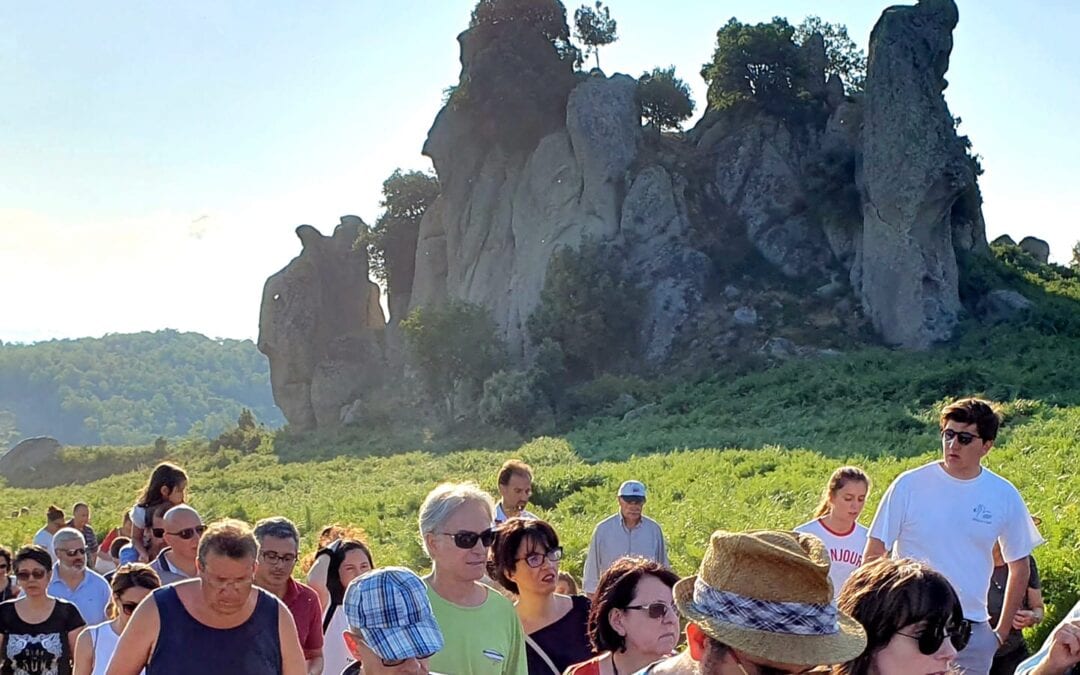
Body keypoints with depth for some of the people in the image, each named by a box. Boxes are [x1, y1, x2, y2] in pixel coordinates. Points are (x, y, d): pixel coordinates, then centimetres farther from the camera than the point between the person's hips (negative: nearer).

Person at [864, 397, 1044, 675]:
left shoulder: (1004, 496, 2)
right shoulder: (910, 485, -5)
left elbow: (1019, 566, 14)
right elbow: (873, 555, 0)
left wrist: (1001, 632, 11)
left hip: (972, 630, 2)